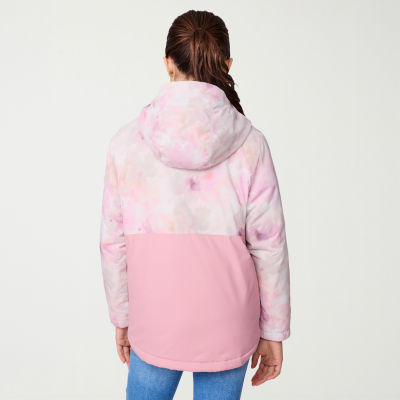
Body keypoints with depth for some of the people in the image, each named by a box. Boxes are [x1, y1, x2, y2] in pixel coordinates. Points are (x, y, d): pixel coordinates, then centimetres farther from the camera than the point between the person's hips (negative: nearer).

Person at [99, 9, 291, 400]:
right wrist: (273, 332, 3)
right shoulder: (250, 145, -12)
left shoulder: (126, 141, -9)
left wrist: (121, 317, 10)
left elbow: (114, 241, -4)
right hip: (227, 326, 0)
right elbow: (269, 246, -8)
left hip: (154, 323, 1)